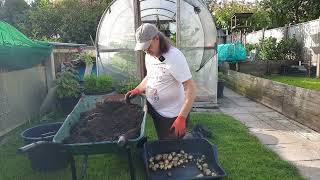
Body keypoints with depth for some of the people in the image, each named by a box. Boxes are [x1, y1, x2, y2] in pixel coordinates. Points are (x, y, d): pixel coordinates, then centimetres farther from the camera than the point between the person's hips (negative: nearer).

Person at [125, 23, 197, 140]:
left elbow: (191, 89, -25)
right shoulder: (149, 55, 1)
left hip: (172, 116, -7)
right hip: (155, 110, 7)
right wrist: (138, 90, 2)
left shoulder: (174, 57, -23)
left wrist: (181, 118, -30)